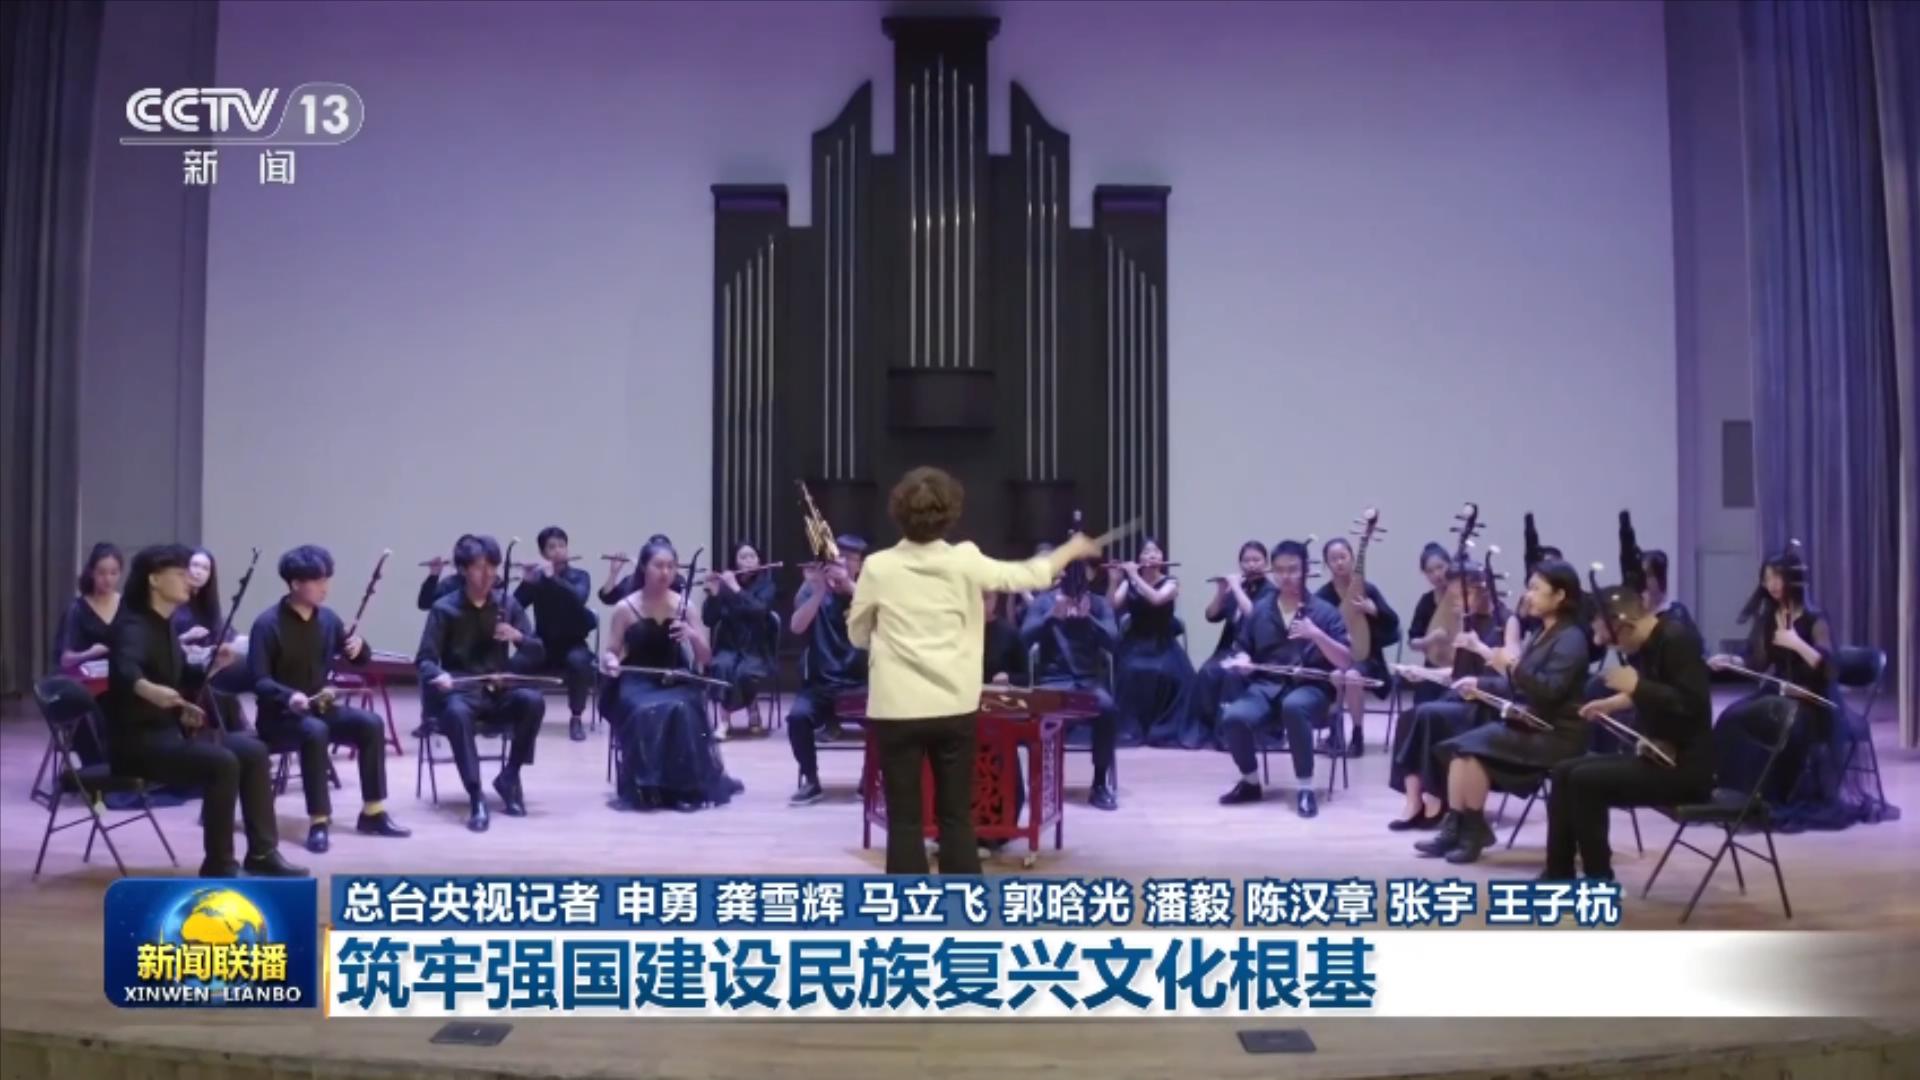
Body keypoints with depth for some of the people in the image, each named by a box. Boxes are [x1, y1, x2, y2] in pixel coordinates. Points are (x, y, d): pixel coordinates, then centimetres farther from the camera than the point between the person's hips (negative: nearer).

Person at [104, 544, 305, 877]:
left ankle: (262, 853, 0)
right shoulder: (133, 625, -17)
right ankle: (218, 865, -16)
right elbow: (125, 667, -40)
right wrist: (147, 689, -61)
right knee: (222, 763, -27)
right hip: (137, 739, -9)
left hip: (168, 729, 9)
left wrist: (212, 665, 2)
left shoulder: (165, 625, 11)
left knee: (253, 751, -3)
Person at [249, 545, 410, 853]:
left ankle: (372, 813, -10)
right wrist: (289, 696, -37)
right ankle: (319, 822, -32)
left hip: (320, 706, 6)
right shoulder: (267, 624, -13)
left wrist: (359, 647, -11)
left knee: (372, 724, -18)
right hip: (279, 713, -6)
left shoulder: (328, 618, 4)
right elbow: (258, 680, -19)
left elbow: (358, 659, 13)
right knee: (315, 732, -37)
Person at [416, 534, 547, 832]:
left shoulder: (508, 604, 6)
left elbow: (537, 654, 5)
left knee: (533, 701, -28)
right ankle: (476, 798, -35)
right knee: (457, 713, -38)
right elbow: (425, 659, -5)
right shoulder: (444, 609, -2)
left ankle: (509, 777, -9)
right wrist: (438, 674, -29)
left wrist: (519, 636, -17)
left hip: (498, 690, 3)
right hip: (460, 691, -3)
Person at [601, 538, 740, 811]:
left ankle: (687, 787, -20)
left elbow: (705, 658, 3)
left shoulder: (684, 606, 3)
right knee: (647, 713, -35)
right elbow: (611, 652, 4)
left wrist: (692, 634, -17)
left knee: (682, 710, -32)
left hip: (676, 681, 1)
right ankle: (646, 788, -21)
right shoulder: (625, 607, -1)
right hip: (637, 682, -1)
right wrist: (609, 661, -20)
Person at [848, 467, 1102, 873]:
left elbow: (858, 635, 5)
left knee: (905, 821, 5)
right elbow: (1028, 576, 7)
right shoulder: (964, 562, -5)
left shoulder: (878, 567, -6)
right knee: (957, 817, 11)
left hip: (897, 709, -1)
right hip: (954, 707, 1)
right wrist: (1072, 549, 24)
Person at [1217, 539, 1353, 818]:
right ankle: (1251, 782, 1)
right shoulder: (1260, 609, 12)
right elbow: (1242, 649, 16)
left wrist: (1316, 635, -19)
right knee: (1233, 717, -28)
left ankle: (1306, 788, -23)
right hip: (1266, 685, 3)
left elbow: (1346, 662, -4)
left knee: (1294, 707, -40)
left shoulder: (1324, 611, 3)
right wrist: (1242, 661, -8)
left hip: (1309, 687, -3)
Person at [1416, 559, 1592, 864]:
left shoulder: (1570, 639, -13)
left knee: (1472, 747, -22)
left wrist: (1514, 665, -29)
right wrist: (1479, 684, 6)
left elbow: (1550, 690, -25)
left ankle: (1474, 830, -9)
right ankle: (1454, 827, -10)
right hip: (1531, 724, 9)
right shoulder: (1544, 634, 16)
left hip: (1556, 735, -9)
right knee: (1461, 746, -8)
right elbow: (1519, 686, 19)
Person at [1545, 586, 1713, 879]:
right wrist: (1612, 702, 11)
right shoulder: (1649, 644, 9)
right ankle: (1558, 877, 6)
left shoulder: (1678, 638, -18)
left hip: (1684, 765, -10)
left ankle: (1600, 885, -9)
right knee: (1564, 772, 4)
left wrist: (1636, 685, -24)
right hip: (1655, 754, 10)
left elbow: (1692, 703, -27)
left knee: (1584, 781, -21)